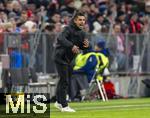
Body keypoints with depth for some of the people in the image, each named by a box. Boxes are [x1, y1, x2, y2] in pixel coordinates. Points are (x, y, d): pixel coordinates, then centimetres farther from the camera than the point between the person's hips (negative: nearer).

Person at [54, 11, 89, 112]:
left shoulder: (82, 33, 7)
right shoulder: (69, 29, -18)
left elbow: (82, 47, 11)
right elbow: (61, 38, -35)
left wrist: (86, 45, -13)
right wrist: (71, 46, -47)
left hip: (69, 59, 9)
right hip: (61, 57, -9)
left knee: (65, 81, 19)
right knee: (64, 81, -10)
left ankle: (59, 102, 34)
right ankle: (64, 106, -6)